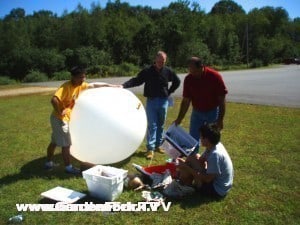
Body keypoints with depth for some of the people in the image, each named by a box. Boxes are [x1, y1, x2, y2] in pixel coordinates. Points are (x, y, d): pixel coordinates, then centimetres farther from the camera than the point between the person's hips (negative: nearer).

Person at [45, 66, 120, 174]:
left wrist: (110, 85, 16)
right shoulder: (66, 87, -24)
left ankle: (49, 163, 35)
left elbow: (94, 85, 13)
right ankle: (68, 167, 13)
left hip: (65, 118, 9)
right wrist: (59, 112, -25)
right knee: (66, 144, 0)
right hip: (59, 119, -9)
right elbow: (54, 100, -37)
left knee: (54, 142, 20)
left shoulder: (80, 85, 1)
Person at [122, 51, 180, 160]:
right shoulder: (147, 71, -6)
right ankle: (150, 149, 0)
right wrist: (124, 85, -23)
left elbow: (177, 81, 15)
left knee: (160, 125, 12)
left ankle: (158, 145, 25)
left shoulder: (168, 71, 0)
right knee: (152, 125, -3)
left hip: (163, 101, 3)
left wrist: (169, 92, 7)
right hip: (151, 101, -2)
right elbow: (136, 80, -9)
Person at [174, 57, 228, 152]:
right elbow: (186, 101, -5)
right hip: (197, 112, 3)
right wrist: (179, 119, -7)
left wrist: (220, 119, -17)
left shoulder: (215, 76, -20)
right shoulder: (188, 79, -11)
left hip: (212, 112, -3)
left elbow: (221, 99, -15)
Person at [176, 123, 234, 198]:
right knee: (196, 157, 10)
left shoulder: (215, 154, -30)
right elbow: (201, 160, 9)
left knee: (192, 159, -14)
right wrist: (184, 162, -4)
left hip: (217, 190, -9)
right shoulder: (214, 146, -4)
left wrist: (187, 168, -22)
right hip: (217, 181, 9)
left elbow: (207, 179, -26)